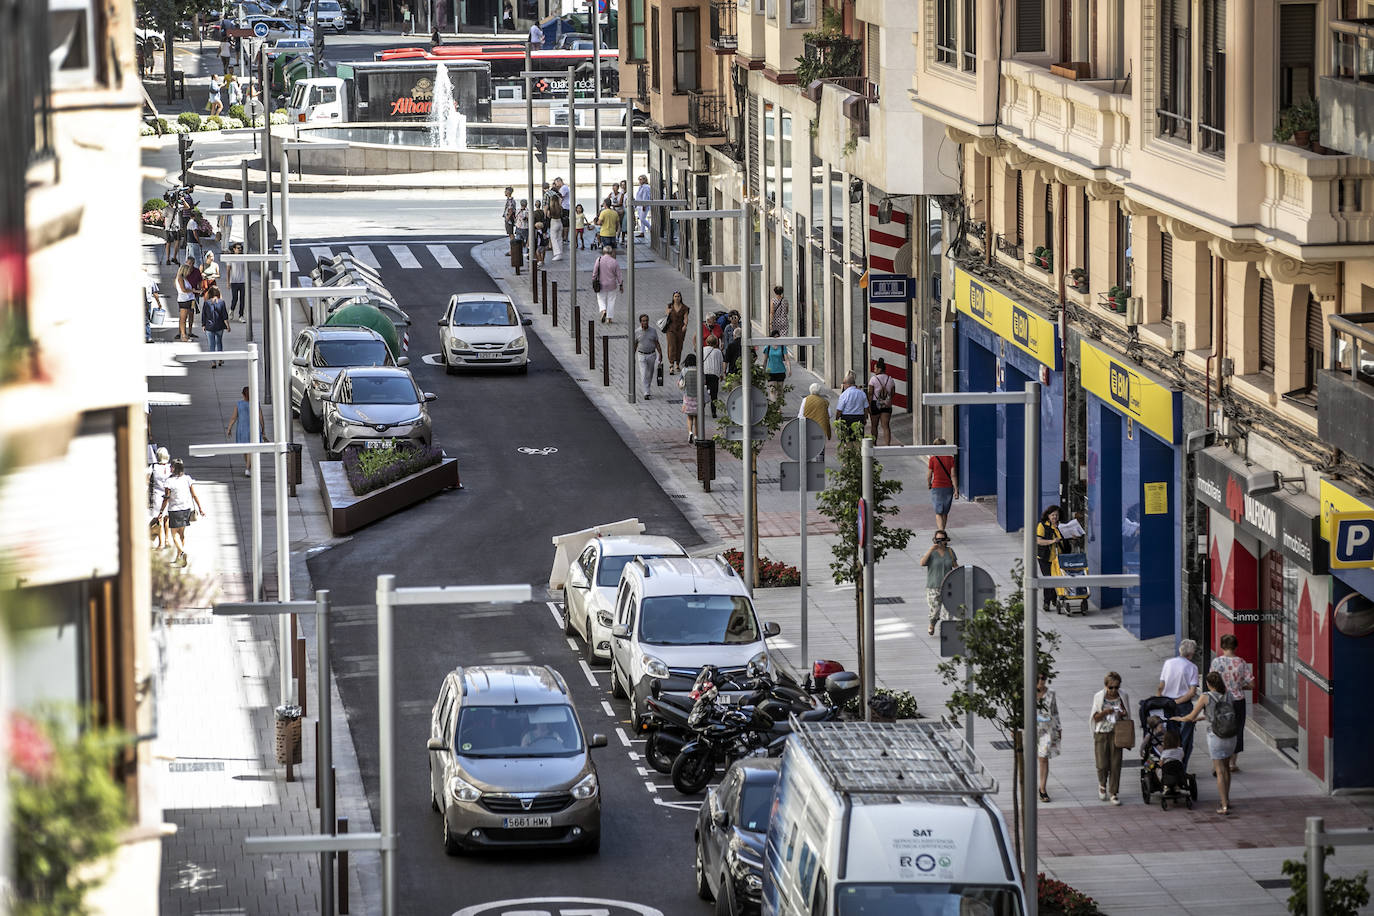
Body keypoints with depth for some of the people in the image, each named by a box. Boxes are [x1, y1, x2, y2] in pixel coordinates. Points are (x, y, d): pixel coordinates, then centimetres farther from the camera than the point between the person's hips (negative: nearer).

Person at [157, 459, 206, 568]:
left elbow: (166, 499, -12)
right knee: (181, 533, 17)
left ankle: (182, 552, -22)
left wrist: (161, 512, -5)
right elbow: (194, 495, 0)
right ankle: (179, 557, 23)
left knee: (175, 534, 2)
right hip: (186, 508, 5)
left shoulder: (169, 481, -13)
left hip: (174, 510, -5)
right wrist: (200, 508, 6)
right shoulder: (187, 479, -1)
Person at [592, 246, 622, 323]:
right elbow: (618, 275, -4)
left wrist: (594, 281, 8)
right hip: (612, 285, 0)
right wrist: (621, 285, 6)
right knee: (611, 301, 10)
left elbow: (594, 272, -5)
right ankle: (609, 318, 12)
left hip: (601, 285, 0)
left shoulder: (599, 260, -9)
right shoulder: (615, 262, -9)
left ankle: (603, 310, -11)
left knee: (601, 299, 16)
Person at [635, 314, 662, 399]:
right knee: (644, 375, -11)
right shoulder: (637, 332, -6)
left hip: (652, 355, 2)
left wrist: (660, 354, -7)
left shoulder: (653, 330, -4)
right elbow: (635, 345, 4)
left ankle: (643, 388, 34)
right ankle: (646, 393, -13)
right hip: (641, 356, -2)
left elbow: (657, 343, 0)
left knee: (649, 374, 13)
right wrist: (633, 357, 8)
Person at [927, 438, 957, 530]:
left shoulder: (932, 459, -9)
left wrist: (929, 484, 17)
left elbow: (929, 476, -3)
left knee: (938, 513, -2)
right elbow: (953, 475, -7)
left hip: (937, 488, -3)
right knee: (945, 513, 17)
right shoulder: (950, 458, -3)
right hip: (948, 488, 3)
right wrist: (956, 489, -5)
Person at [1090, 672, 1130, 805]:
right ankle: (1102, 785, 27)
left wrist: (1123, 714, -11)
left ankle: (1114, 793, 7)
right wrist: (1105, 712, -21)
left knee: (1115, 764, -2)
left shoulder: (1123, 696, 1)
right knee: (1102, 765, -3)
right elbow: (1095, 718, -1)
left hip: (1116, 733, 1)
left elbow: (1127, 715, 13)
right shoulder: (1099, 697, -4)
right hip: (1101, 734, -1)